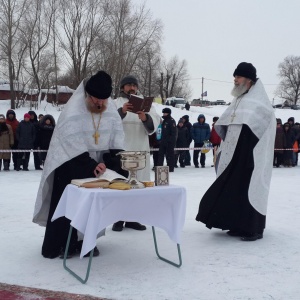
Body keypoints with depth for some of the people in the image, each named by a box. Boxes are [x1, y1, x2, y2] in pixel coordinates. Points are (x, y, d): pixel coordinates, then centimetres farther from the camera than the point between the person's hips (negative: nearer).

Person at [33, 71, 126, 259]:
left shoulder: (111, 111, -3)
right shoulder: (73, 112, -20)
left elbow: (117, 139, -2)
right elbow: (72, 143, -26)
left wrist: (112, 162, -18)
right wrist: (91, 165, -32)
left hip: (97, 164, 5)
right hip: (71, 166, -4)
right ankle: (59, 245, 8)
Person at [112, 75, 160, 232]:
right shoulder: (115, 103, 8)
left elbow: (153, 126, 1)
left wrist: (146, 118, -22)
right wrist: (122, 112, -29)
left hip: (140, 150, 3)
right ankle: (118, 219, 0)